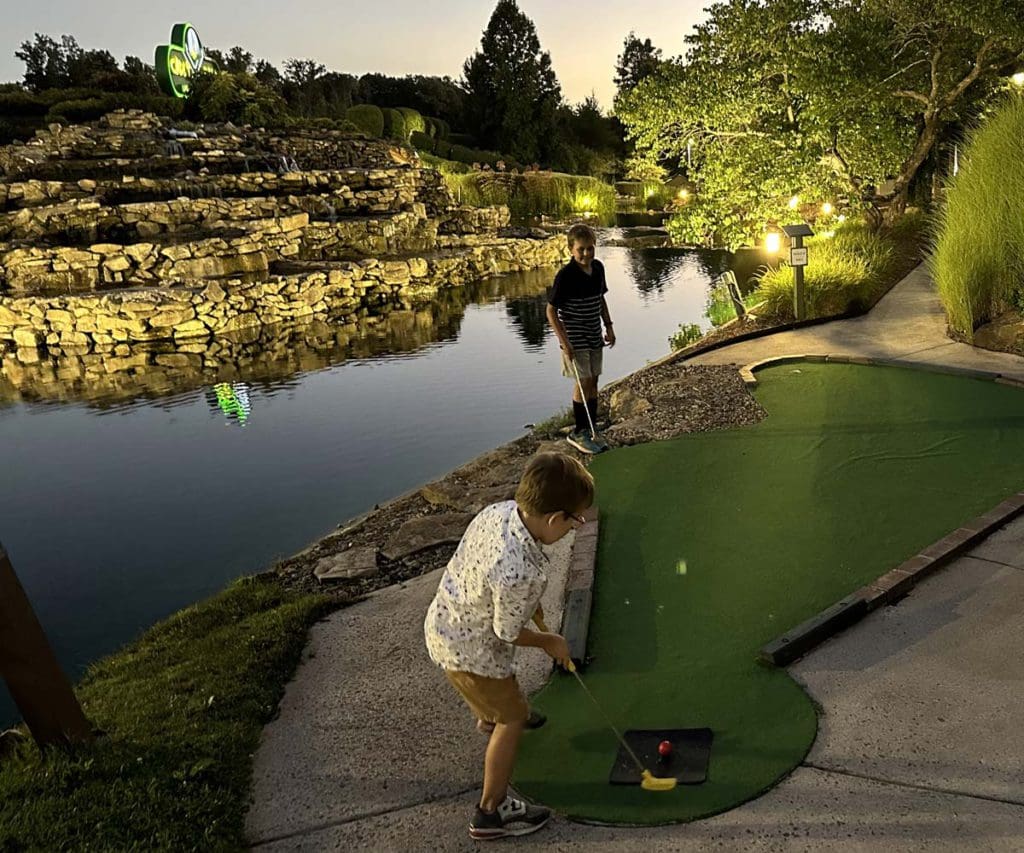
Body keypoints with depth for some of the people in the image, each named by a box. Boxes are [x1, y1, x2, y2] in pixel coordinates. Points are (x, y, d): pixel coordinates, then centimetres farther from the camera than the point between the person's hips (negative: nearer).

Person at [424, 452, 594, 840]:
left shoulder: (499, 510, -20)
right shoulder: (518, 574, -41)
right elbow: (508, 634, -22)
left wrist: (529, 602, 13)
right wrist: (550, 642, -3)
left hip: (443, 620, 8)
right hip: (466, 650, -8)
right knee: (513, 719, 12)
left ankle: (489, 714, 70)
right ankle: (491, 813, 25)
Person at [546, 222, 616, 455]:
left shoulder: (598, 268, 2)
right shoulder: (566, 276, -19)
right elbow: (551, 310, -16)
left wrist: (609, 326, 13)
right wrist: (564, 342, -20)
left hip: (594, 337, 7)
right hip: (575, 340, -7)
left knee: (593, 382, 12)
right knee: (583, 383, -4)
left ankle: (592, 430, 23)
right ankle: (579, 432, 10)